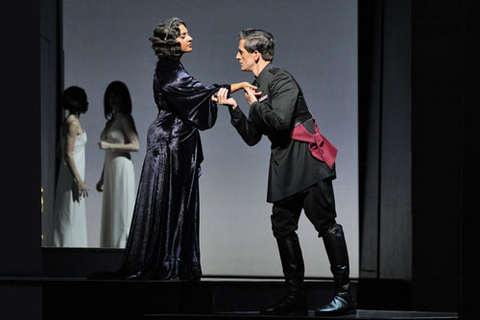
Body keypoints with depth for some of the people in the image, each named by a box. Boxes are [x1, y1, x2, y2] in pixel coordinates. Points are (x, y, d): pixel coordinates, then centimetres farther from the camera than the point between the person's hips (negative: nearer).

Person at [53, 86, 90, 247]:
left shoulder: (68, 122, 13)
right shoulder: (73, 123, -14)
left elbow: (60, 150, 20)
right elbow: (68, 154, -19)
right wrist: (79, 180, -20)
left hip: (70, 174, 9)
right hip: (72, 175, -9)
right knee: (72, 219, -7)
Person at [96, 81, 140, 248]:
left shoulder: (125, 119, -4)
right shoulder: (111, 121, 18)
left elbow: (136, 146, -14)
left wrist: (109, 145, -19)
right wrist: (102, 178, 19)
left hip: (122, 167, -8)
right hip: (110, 170, 8)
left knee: (121, 211, -9)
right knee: (110, 214, 6)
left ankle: (123, 247, -9)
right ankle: (111, 247, 6)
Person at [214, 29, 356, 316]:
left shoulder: (281, 80, -9)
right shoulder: (257, 86, 17)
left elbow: (280, 121, -22)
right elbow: (252, 137, 16)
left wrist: (256, 104, -7)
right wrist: (233, 107, 7)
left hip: (307, 159, -10)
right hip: (284, 163, 10)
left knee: (326, 223, -10)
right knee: (283, 227, 7)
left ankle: (344, 295, -11)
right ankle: (296, 297, 12)